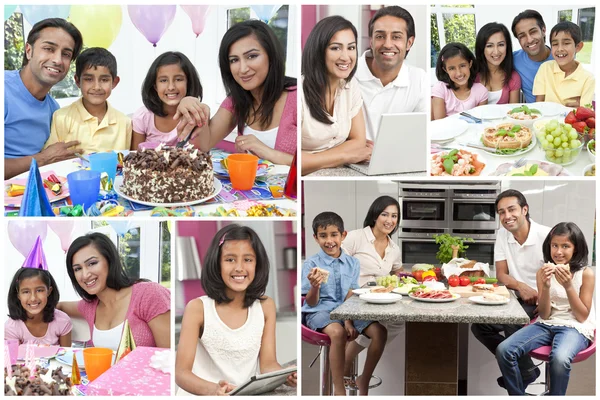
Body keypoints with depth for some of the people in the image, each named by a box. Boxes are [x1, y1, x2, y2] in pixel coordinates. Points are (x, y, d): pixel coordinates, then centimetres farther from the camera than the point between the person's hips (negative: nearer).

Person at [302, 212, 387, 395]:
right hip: (320, 311, -4)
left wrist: (349, 320, -15)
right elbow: (311, 303, -6)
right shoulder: (311, 264, -7)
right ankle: (339, 389, -20)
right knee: (337, 332, -36)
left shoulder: (352, 263, 4)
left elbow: (351, 297, 1)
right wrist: (315, 286, -27)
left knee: (380, 331, -16)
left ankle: (364, 380, 4)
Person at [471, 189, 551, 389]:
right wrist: (521, 286, -23)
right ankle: (518, 365, 7)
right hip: (521, 300, 6)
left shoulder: (547, 236, -16)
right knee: (480, 325, -10)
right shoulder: (502, 235, 1)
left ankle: (525, 372, -6)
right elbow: (501, 274, 1)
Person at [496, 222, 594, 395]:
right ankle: (518, 394, -3)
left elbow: (582, 316, -6)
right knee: (503, 350, -22)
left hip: (575, 328, -3)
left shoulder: (586, 274, -3)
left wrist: (568, 286, -19)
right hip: (546, 325, 4)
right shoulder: (543, 273, 5)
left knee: (559, 358, -39)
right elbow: (544, 315, 1)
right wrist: (546, 286, -16)